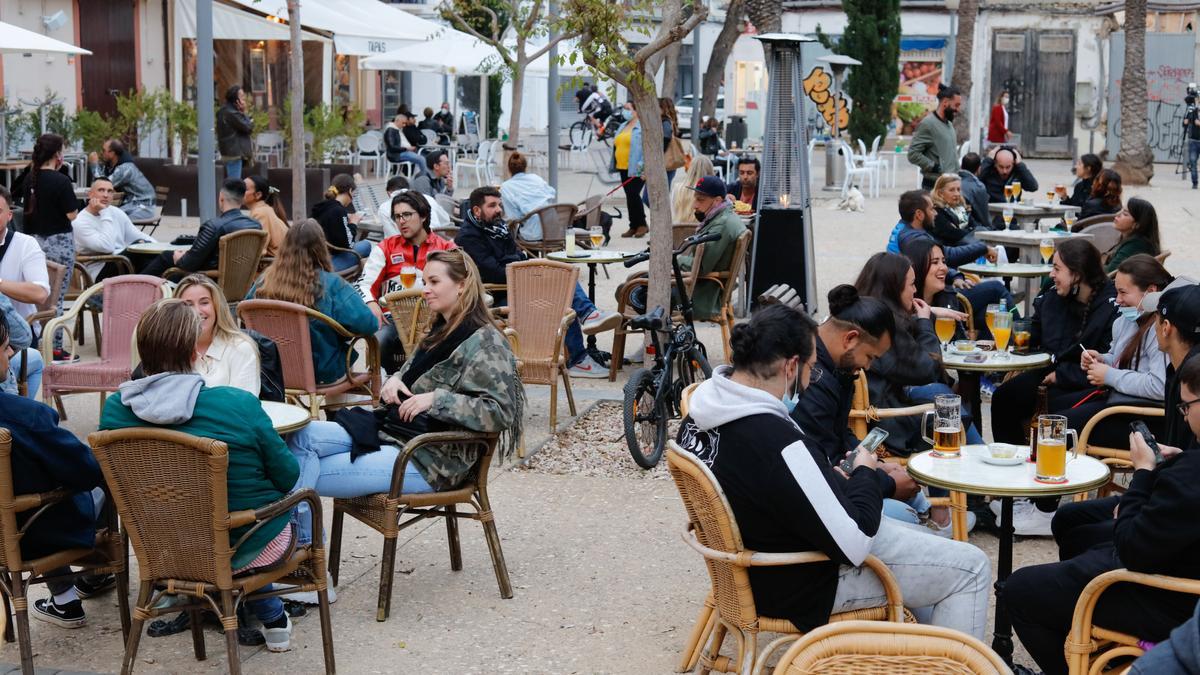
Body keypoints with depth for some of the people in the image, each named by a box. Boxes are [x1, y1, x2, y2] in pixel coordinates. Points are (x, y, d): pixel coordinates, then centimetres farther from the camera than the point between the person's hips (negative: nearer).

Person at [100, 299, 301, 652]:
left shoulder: (115, 408, -14)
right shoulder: (239, 404, -24)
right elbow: (287, 477, -12)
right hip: (253, 549, -3)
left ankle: (271, 615, 43)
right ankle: (272, 617, 38)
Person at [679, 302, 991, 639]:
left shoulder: (700, 412, -7)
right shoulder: (777, 443, -36)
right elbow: (853, 545, -27)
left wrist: (829, 478, 4)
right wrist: (865, 473, -11)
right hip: (803, 584, -10)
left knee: (901, 516, 29)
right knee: (971, 568, 0)